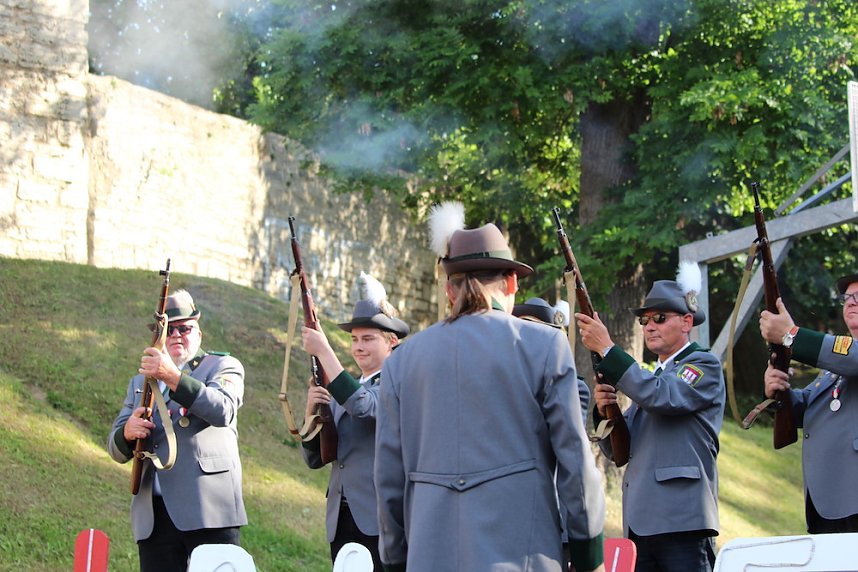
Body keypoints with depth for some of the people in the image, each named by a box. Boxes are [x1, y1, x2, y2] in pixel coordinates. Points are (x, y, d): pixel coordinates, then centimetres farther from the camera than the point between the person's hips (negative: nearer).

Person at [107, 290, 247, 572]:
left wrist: (173, 377, -26)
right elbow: (116, 449, 18)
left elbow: (223, 411, -13)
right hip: (153, 516, 4)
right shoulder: (140, 382, 24)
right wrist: (128, 433, -7)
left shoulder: (223, 366, 10)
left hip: (208, 509, -4)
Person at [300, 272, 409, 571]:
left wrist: (324, 352, -21)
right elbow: (314, 459, 14)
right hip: (341, 522, 6)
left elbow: (362, 406, -23)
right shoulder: (340, 390, 17)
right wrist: (312, 410, -4)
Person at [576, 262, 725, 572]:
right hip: (641, 522, 8)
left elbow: (661, 397, -19)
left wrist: (607, 348, -16)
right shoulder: (649, 377, 25)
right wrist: (604, 410, -1)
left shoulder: (704, 365, 2)